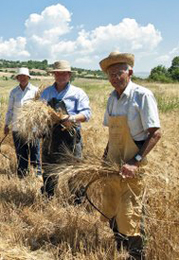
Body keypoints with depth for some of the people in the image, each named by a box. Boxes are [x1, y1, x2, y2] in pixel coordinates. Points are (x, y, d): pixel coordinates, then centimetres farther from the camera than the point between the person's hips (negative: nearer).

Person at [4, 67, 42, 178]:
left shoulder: (35, 90, 1)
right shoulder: (14, 92, 9)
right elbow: (10, 109, 13)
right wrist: (6, 125, 10)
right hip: (17, 127, 3)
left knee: (34, 150, -1)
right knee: (20, 152, 8)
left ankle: (38, 172, 9)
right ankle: (22, 172, 20)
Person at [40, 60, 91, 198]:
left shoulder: (78, 93, 2)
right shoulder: (47, 92, 16)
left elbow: (87, 113, -7)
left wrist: (73, 118, -26)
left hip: (70, 136, -4)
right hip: (50, 135, 5)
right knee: (48, 169, 15)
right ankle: (47, 196, 31)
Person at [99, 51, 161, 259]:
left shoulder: (142, 95, -14)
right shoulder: (112, 98, 8)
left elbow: (155, 133, -17)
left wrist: (136, 162, -22)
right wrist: (105, 157, 13)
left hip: (131, 166, -7)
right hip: (113, 164, 8)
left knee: (129, 214, -2)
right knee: (110, 209, 18)